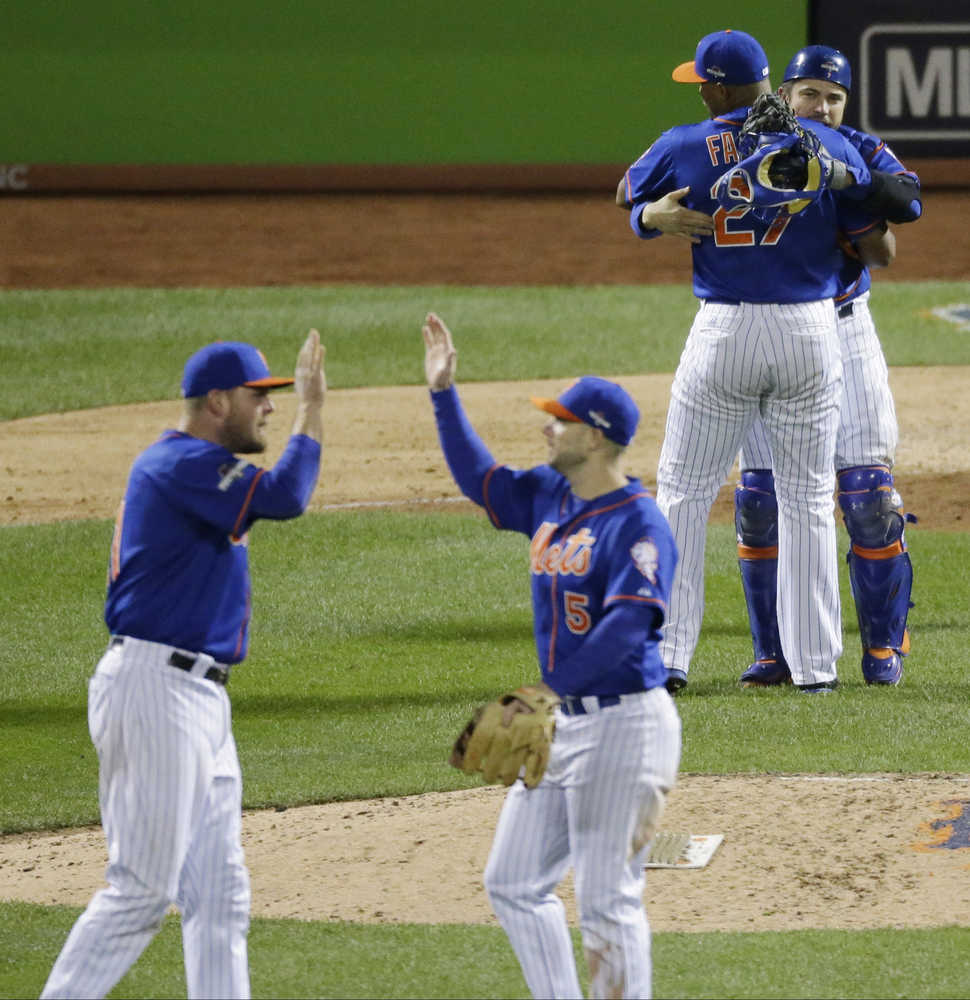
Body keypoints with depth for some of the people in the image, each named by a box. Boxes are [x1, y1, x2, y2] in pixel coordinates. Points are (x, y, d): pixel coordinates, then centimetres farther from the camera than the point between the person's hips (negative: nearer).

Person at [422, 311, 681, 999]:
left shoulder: (638, 523, -16)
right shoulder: (549, 497, 10)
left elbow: (629, 624, -26)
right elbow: (478, 478, 25)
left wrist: (553, 684, -28)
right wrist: (444, 393, 19)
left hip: (624, 723, -10)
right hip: (565, 720, 10)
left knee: (607, 902, -6)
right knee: (514, 883, 13)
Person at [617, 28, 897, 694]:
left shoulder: (683, 149, -2)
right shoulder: (830, 148, -2)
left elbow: (626, 195, 16)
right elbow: (881, 252, 2)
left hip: (724, 333, -1)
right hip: (813, 333, 1)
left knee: (684, 491, 8)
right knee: (808, 499, 11)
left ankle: (668, 656, 2)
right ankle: (815, 664, 10)